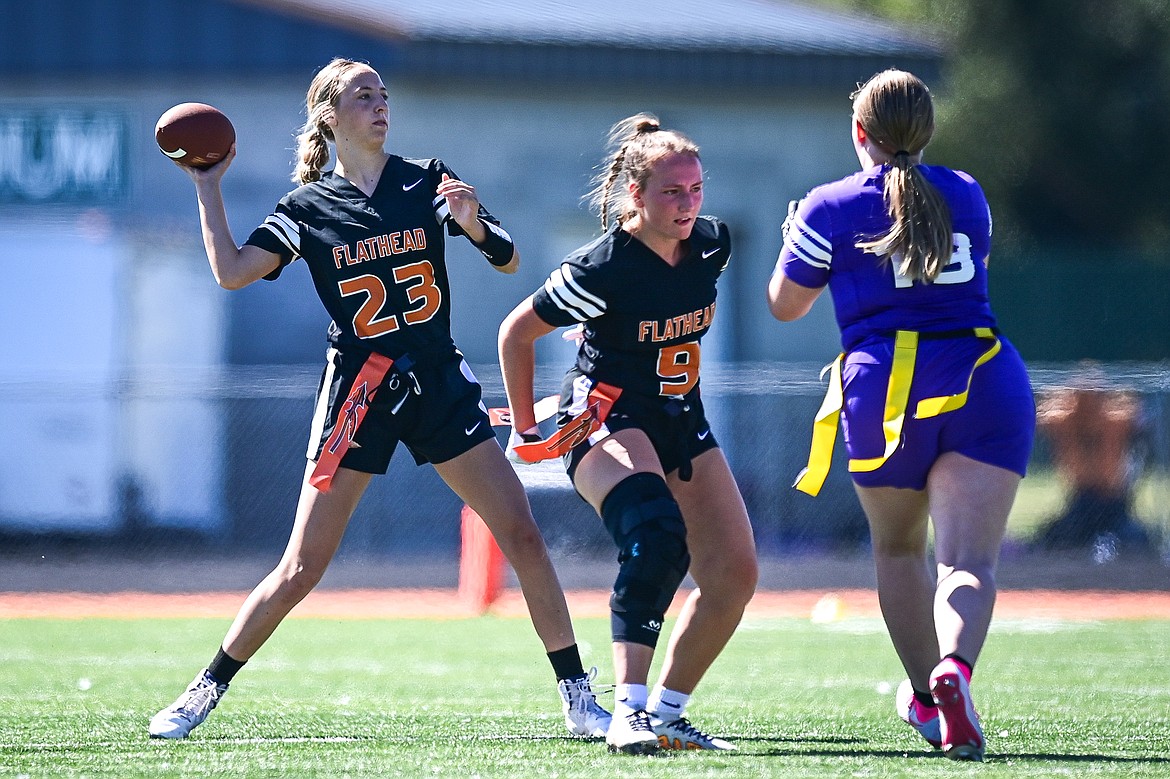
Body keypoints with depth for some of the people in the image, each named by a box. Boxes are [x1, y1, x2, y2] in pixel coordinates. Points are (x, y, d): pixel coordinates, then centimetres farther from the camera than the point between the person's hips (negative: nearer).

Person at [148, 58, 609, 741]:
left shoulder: (427, 181, 5)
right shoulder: (309, 208, 1)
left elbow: (509, 261, 4)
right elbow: (232, 271, -8)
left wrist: (472, 224, -16)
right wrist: (209, 186, -6)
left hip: (439, 384, 2)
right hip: (359, 390, -2)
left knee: (523, 536, -7)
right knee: (302, 568, -4)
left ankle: (578, 698, 0)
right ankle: (206, 691, 11)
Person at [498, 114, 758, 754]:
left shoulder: (711, 245, -3)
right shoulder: (603, 269, -21)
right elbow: (517, 331, -9)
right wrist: (525, 430, -5)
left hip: (680, 422, 8)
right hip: (606, 419, -8)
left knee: (734, 574, -2)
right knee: (657, 535, -34)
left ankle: (667, 712, 11)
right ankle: (629, 712, -38)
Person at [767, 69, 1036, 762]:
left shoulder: (830, 209, 2)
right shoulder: (967, 195, 13)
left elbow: (785, 305, 13)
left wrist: (793, 241, 31)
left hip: (886, 389, -1)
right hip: (986, 380, 1)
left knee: (898, 547, 22)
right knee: (969, 557, -9)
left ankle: (926, 697, 27)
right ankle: (954, 667, -37)